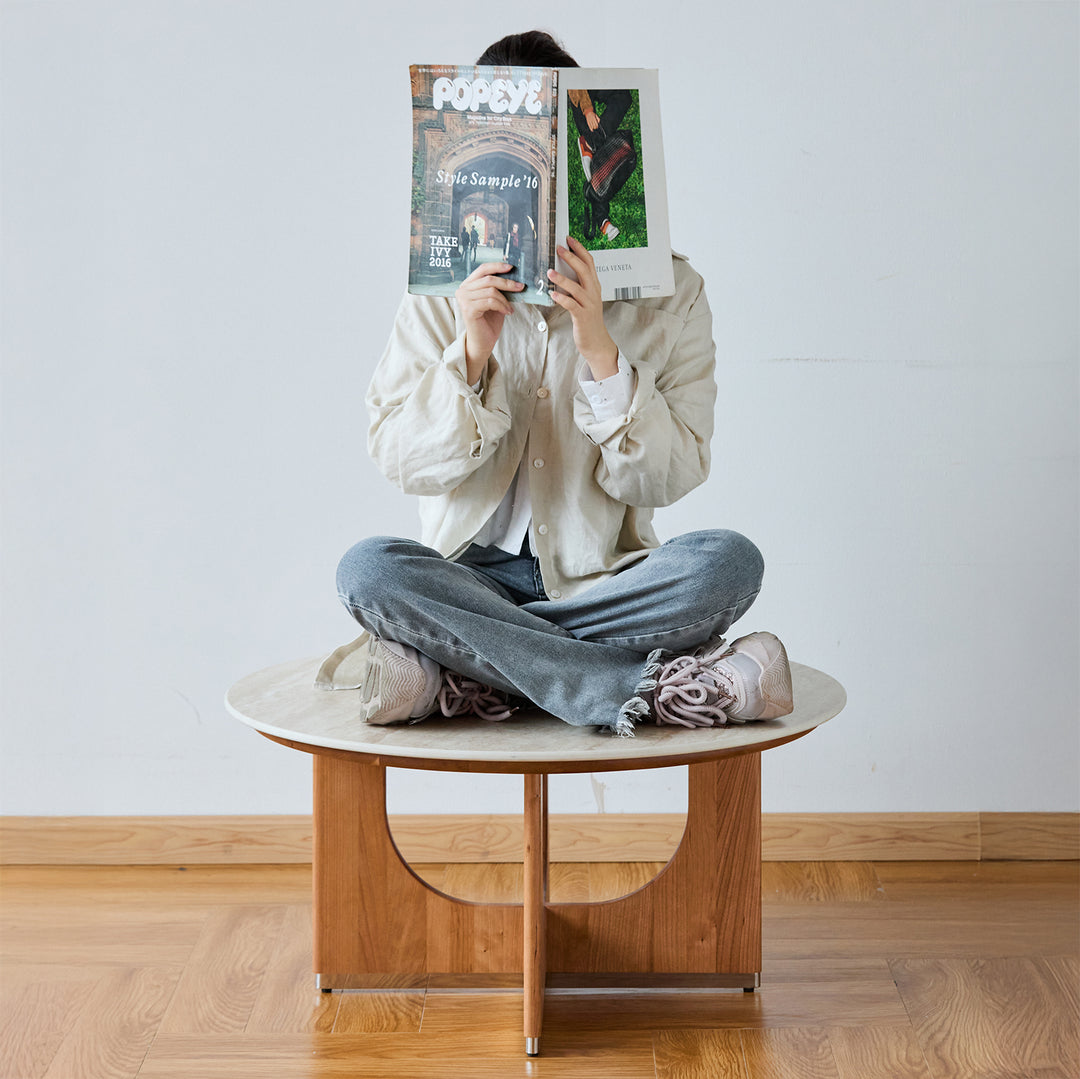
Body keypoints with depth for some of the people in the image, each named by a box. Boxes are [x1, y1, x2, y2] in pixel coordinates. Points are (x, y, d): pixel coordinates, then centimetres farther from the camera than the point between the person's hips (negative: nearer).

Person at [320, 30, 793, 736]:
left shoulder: (669, 290, 0)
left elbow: (665, 479, -7)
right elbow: (399, 460, -4)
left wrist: (599, 348, -20)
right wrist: (470, 354, -19)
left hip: (602, 575, 0)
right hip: (472, 569, 0)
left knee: (728, 562, -29)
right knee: (368, 568, -31)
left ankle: (450, 669, -27)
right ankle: (655, 690, -31)